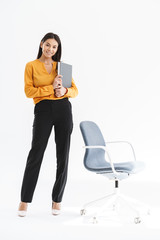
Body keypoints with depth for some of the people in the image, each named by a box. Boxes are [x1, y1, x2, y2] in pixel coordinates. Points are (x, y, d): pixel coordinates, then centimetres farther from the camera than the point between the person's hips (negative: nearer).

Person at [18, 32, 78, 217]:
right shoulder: (31, 66, 6)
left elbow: (74, 90, 11)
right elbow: (29, 91, -4)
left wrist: (64, 90, -10)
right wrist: (51, 88, -13)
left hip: (63, 109, 3)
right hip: (43, 110, -3)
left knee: (63, 156, 2)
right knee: (35, 154, -5)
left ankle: (57, 199, 14)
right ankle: (25, 200, 5)